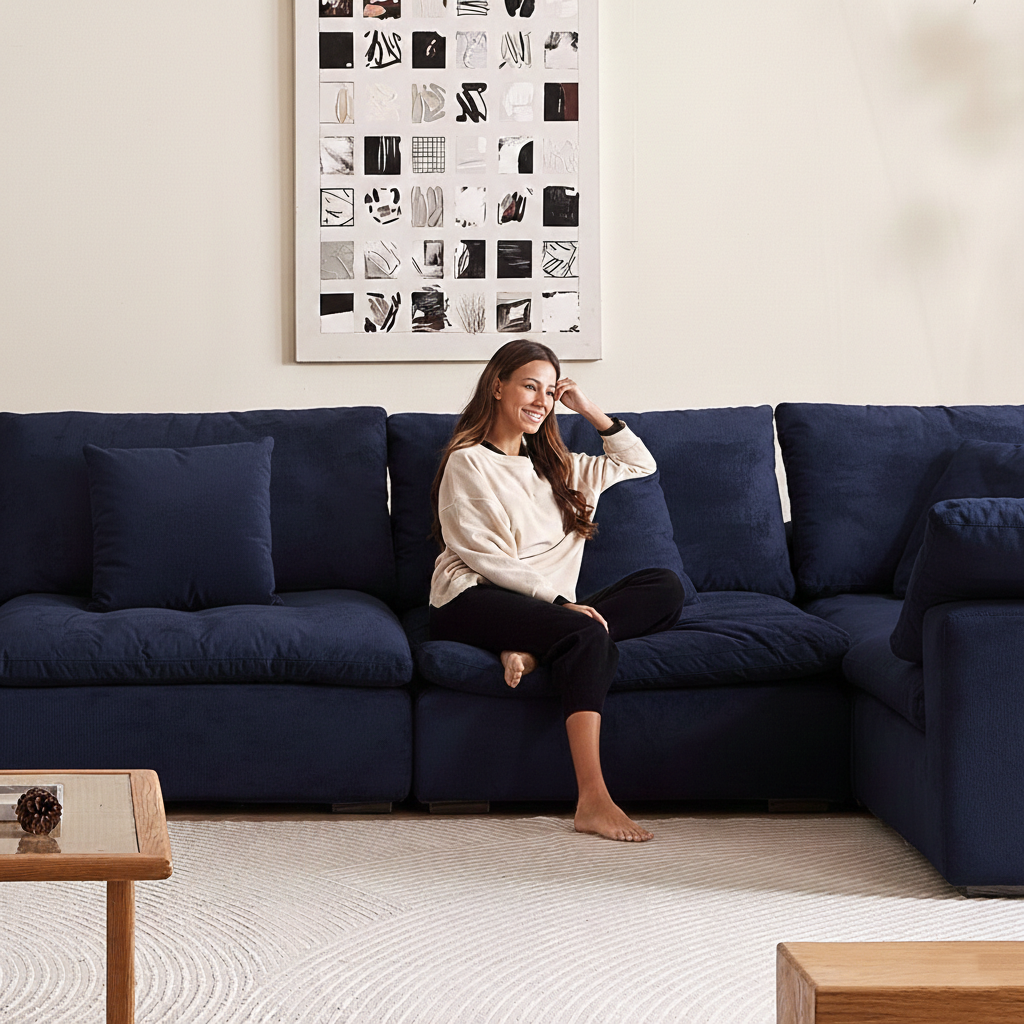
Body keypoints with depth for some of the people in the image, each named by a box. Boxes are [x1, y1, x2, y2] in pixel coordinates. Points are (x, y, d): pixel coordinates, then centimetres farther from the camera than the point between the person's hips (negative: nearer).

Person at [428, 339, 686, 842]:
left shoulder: (555, 466, 26)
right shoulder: (468, 462, 3)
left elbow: (639, 463, 31)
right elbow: (485, 557, -8)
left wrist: (589, 410, 18)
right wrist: (559, 601, -17)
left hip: (544, 605, 7)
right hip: (473, 602, -7)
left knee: (665, 588, -14)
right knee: (587, 636, -36)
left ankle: (536, 649, -29)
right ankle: (592, 801, -46)